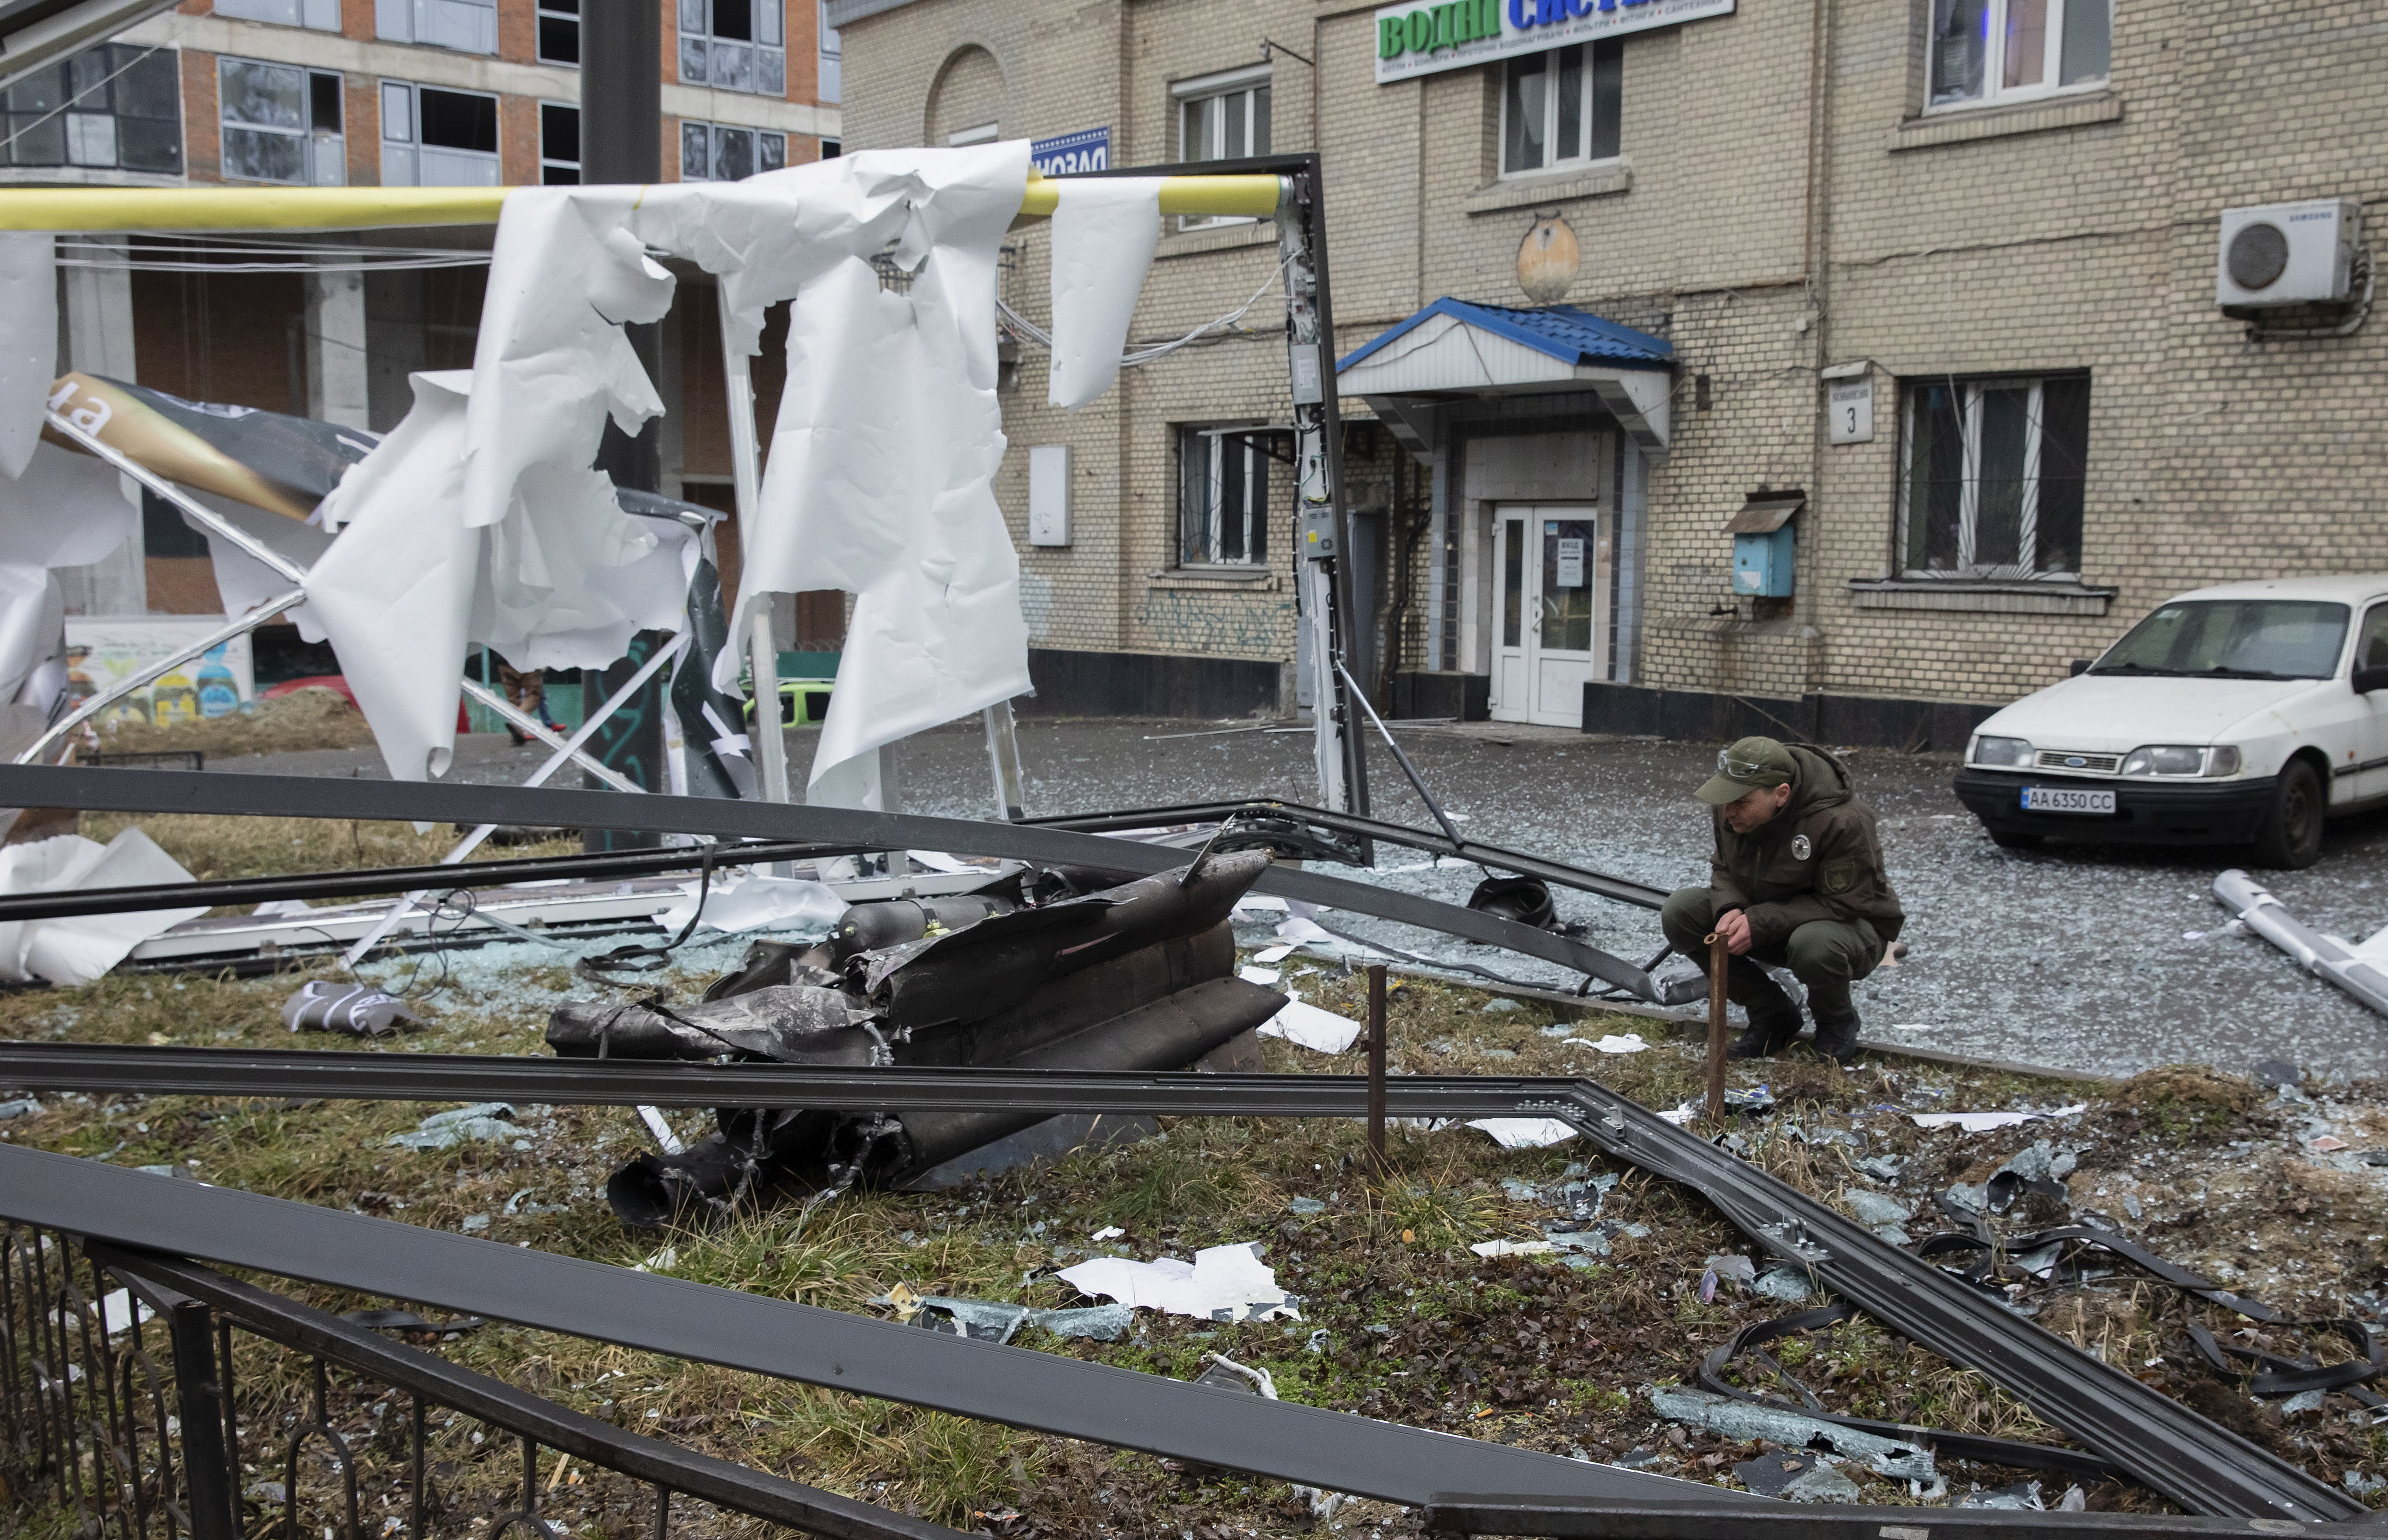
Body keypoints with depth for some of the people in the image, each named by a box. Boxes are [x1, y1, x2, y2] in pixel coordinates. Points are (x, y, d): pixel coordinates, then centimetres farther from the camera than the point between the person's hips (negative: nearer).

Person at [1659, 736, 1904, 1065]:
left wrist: (1760, 923, -32)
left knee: (1814, 944, -42)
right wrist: (1731, 909, -21)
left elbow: (1843, 904, -27)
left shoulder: (1843, 822, -30)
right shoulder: (1731, 806, -12)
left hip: (1849, 925, -6)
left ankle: (1838, 1023, -3)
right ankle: (1772, 1016, 0)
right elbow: (1724, 868, 3)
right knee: (1679, 911, -16)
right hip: (1764, 917, 6)